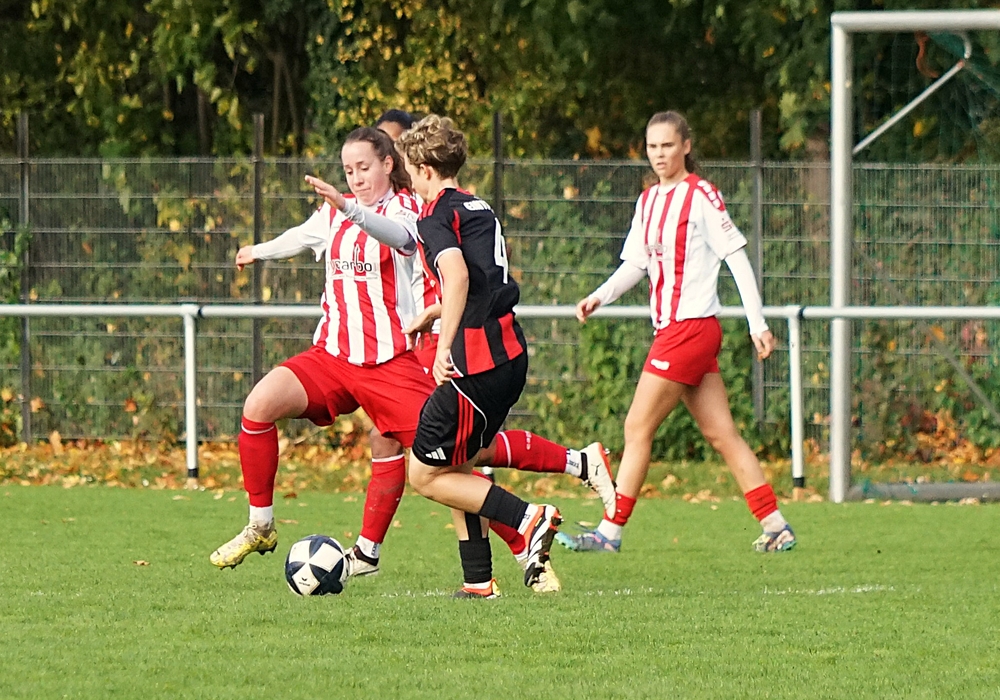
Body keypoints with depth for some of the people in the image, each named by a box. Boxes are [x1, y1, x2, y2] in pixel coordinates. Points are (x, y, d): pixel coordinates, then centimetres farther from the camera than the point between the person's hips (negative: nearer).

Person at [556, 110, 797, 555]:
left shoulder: (701, 196, -8)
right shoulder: (648, 201, 15)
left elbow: (737, 259, -9)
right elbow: (635, 264, 16)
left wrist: (758, 324, -11)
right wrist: (600, 296, -3)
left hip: (691, 328, -8)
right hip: (671, 330, 8)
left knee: (638, 429, -6)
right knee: (721, 435, 7)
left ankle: (610, 531, -2)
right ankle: (776, 528, 8)